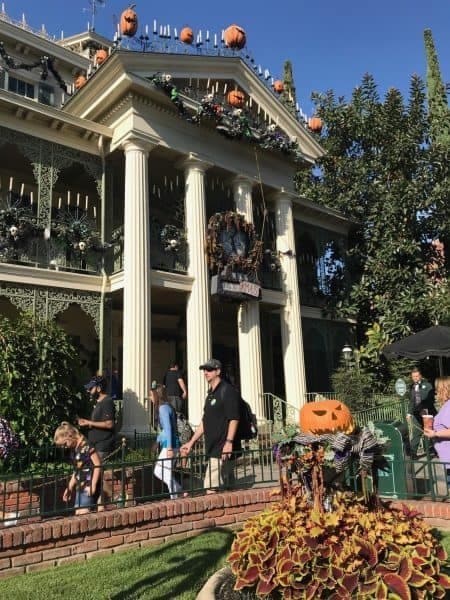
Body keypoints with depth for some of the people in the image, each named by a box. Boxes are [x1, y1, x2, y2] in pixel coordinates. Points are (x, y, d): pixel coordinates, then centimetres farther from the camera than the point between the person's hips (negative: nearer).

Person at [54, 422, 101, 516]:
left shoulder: (86, 445, -16)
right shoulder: (74, 449, 10)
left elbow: (98, 465, -16)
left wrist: (93, 485, -17)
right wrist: (70, 488, 19)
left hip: (88, 486, -9)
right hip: (80, 486, 9)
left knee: (83, 513, -12)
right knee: (78, 513, 9)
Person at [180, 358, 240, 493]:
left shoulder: (227, 390, -8)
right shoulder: (211, 394, 18)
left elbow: (234, 419, -16)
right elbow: (205, 422, 23)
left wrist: (229, 442, -24)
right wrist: (191, 442, 21)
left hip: (223, 449, -9)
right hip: (213, 448, 9)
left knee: (211, 487, -11)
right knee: (227, 487, 11)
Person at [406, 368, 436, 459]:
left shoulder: (427, 385, -2)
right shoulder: (412, 388, 11)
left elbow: (431, 399, -8)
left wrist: (426, 409, -17)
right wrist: (409, 413, 10)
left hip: (427, 413, -3)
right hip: (416, 414, 3)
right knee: (416, 434, 2)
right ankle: (412, 453, 6)